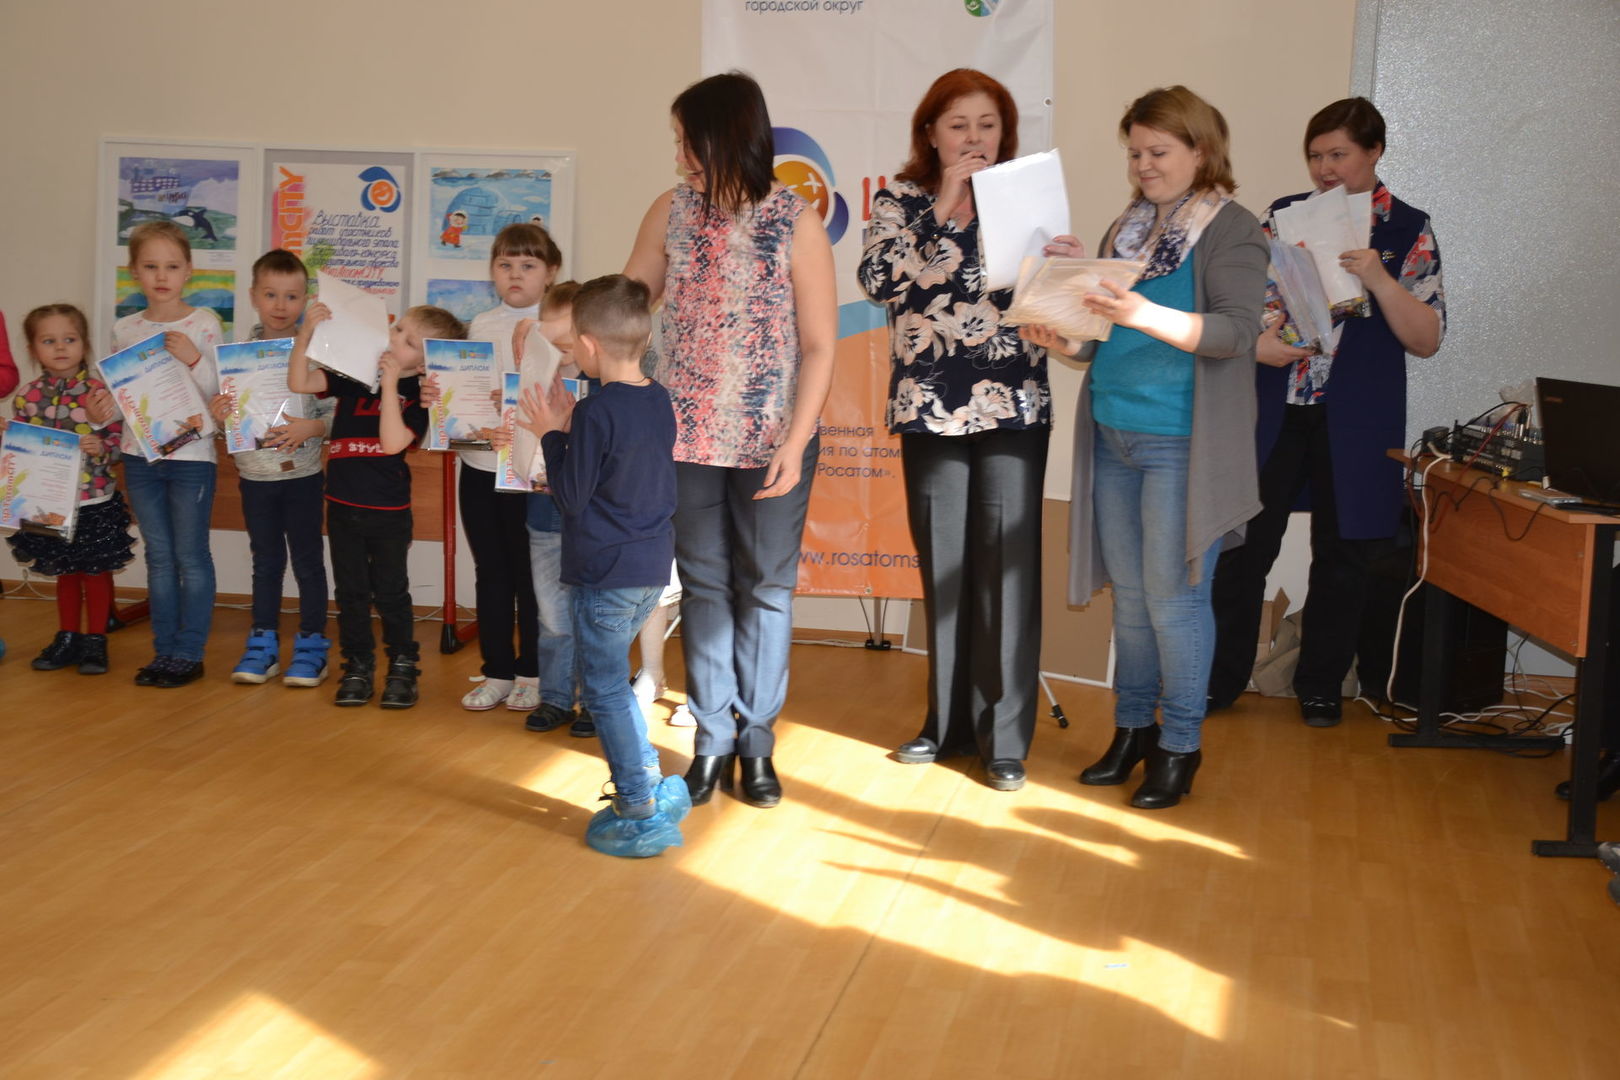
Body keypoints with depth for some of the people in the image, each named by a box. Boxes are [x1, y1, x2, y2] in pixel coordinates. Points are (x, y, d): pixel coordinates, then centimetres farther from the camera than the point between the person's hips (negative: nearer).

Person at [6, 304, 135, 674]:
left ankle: (95, 640, 21)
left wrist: (101, 447, -28)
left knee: (97, 571, 8)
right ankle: (67, 637, 29)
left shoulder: (100, 393, -8)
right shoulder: (27, 397, 0)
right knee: (65, 573, 17)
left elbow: (119, 445, -7)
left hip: (96, 504, -3)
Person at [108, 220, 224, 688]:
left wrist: (194, 359, -25)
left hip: (190, 454, -4)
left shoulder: (204, 324, -6)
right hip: (139, 455, 4)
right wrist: (103, 404, -9)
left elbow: (218, 393, -9)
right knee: (159, 558, 11)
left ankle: (189, 653, 12)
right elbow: (118, 392, 13)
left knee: (191, 557, 3)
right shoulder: (125, 329, 5)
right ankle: (164, 650, 19)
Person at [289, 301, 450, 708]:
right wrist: (306, 333, -16)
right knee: (351, 591, 12)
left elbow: (392, 442, -22)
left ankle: (402, 668, 21)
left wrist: (389, 383, -23)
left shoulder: (420, 393, -10)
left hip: (388, 510, -4)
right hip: (342, 503, 4)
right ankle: (357, 667, 23)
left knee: (390, 593, 7)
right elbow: (299, 383, -4)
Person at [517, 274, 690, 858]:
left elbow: (571, 496, -14)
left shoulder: (596, 411, -20)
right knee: (611, 678, 21)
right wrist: (572, 428, 10)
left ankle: (642, 813, 5)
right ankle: (650, 785, 23)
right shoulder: (659, 400, 6)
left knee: (604, 689, 2)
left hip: (605, 575, -8)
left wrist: (551, 435, -4)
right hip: (651, 569, 8)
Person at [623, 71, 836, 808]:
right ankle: (712, 741, 18)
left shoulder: (795, 223, -10)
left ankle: (756, 742, 20)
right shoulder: (671, 212, -1)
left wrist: (794, 444, -15)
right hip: (689, 435, 3)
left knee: (765, 589, 8)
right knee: (704, 586, 9)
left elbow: (819, 345, -9)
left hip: (771, 441, -3)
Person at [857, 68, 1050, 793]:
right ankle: (948, 719, 22)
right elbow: (881, 279, -11)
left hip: (1013, 406, -1)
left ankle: (1005, 737, 5)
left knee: (1008, 567, -3)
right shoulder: (900, 202, 6)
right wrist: (945, 205, -12)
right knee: (942, 566, 8)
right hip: (930, 407, 1)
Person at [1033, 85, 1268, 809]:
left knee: (1173, 594, -3)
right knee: (1128, 592, 12)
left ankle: (1181, 743, 9)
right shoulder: (1128, 227, 15)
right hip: (1112, 435, 7)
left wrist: (1147, 315, -32)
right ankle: (1132, 728, 24)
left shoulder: (1232, 231, -6)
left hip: (1181, 442, -6)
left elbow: (1237, 331, -19)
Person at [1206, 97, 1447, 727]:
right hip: (1274, 409, 1)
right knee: (1243, 544, -1)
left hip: (1355, 422, -1)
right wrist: (1254, 341, -15)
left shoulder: (1409, 232, 1)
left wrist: (1378, 278, -20)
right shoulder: (1283, 215, 7)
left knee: (1342, 554, 8)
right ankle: (1221, 679, 12)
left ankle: (1321, 687, 22)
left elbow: (1426, 339, -5)